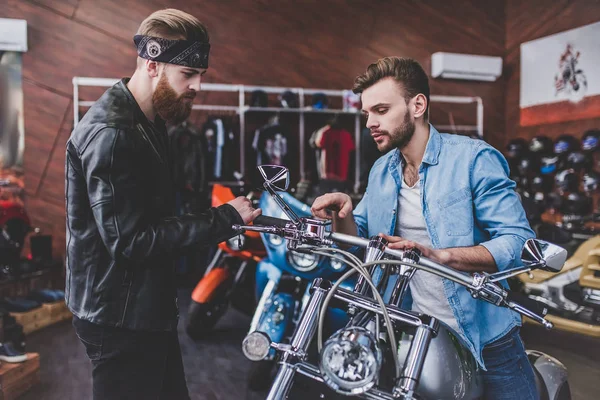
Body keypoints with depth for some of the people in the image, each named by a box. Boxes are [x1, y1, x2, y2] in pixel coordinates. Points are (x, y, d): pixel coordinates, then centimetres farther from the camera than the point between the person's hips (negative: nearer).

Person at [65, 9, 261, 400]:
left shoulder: (146, 121, 8)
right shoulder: (110, 134, -23)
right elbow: (130, 239, -26)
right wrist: (224, 218, -23)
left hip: (148, 309, 10)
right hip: (120, 317, -9)